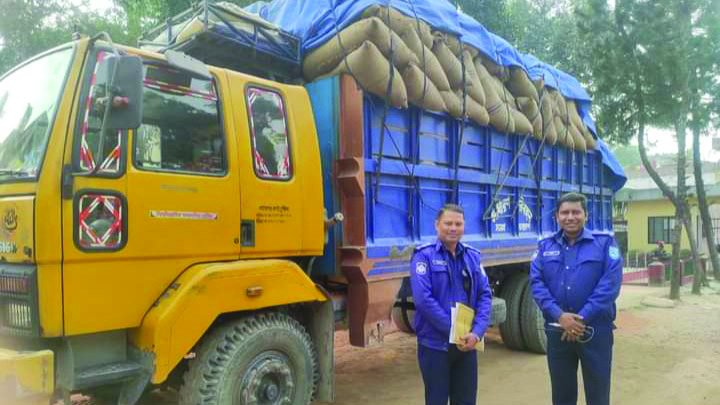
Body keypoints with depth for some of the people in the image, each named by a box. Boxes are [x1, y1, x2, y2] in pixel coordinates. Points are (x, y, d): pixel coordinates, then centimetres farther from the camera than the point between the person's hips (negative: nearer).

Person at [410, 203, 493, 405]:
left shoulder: (473, 257, 7)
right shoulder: (424, 256, -9)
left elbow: (485, 296, 2)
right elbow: (423, 299, -19)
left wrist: (476, 332, -13)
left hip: (467, 343, 5)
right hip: (435, 344, -5)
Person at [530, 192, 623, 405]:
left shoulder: (605, 242, -1)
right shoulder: (545, 246, 7)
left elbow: (610, 282, -12)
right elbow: (536, 283, -3)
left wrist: (583, 318, -18)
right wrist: (559, 315, -17)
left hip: (595, 330, -2)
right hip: (557, 331, 3)